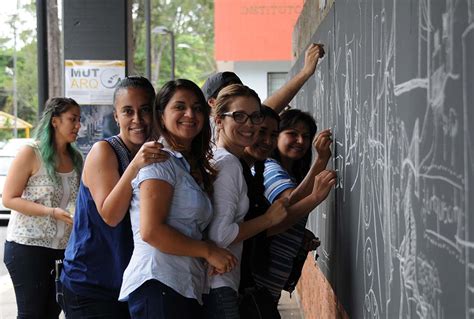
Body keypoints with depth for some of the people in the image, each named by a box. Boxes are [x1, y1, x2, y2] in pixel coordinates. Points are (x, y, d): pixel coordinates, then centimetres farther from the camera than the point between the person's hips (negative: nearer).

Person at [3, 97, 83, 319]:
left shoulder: (76, 158, 8)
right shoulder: (31, 154, -9)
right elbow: (8, 199, -10)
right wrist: (52, 212, -20)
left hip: (63, 250, 6)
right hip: (28, 246, -5)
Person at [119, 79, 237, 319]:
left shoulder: (193, 166, 22)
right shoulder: (159, 160, -5)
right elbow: (151, 231, -15)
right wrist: (209, 251, -9)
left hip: (188, 289, 9)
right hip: (158, 286, -9)